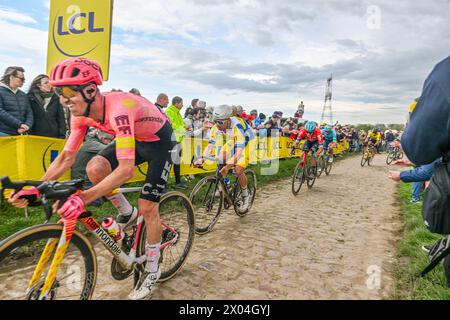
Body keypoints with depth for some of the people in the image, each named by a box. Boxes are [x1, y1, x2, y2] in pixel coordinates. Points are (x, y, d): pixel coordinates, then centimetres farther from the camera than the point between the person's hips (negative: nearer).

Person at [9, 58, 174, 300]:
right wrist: (36, 189, -17)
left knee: (148, 208, -8)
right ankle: (126, 214, 9)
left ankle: (152, 270, 15)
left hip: (158, 141, -6)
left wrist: (83, 199, -48)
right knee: (95, 168, -18)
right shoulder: (82, 114, -13)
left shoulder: (118, 109, -38)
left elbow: (126, 170, -44)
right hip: (135, 139, 7)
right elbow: (66, 156, -7)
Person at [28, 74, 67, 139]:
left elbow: (61, 118, 7)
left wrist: (62, 135, -1)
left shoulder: (56, 99, 9)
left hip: (54, 135, 1)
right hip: (36, 135, -1)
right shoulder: (31, 98, 5)